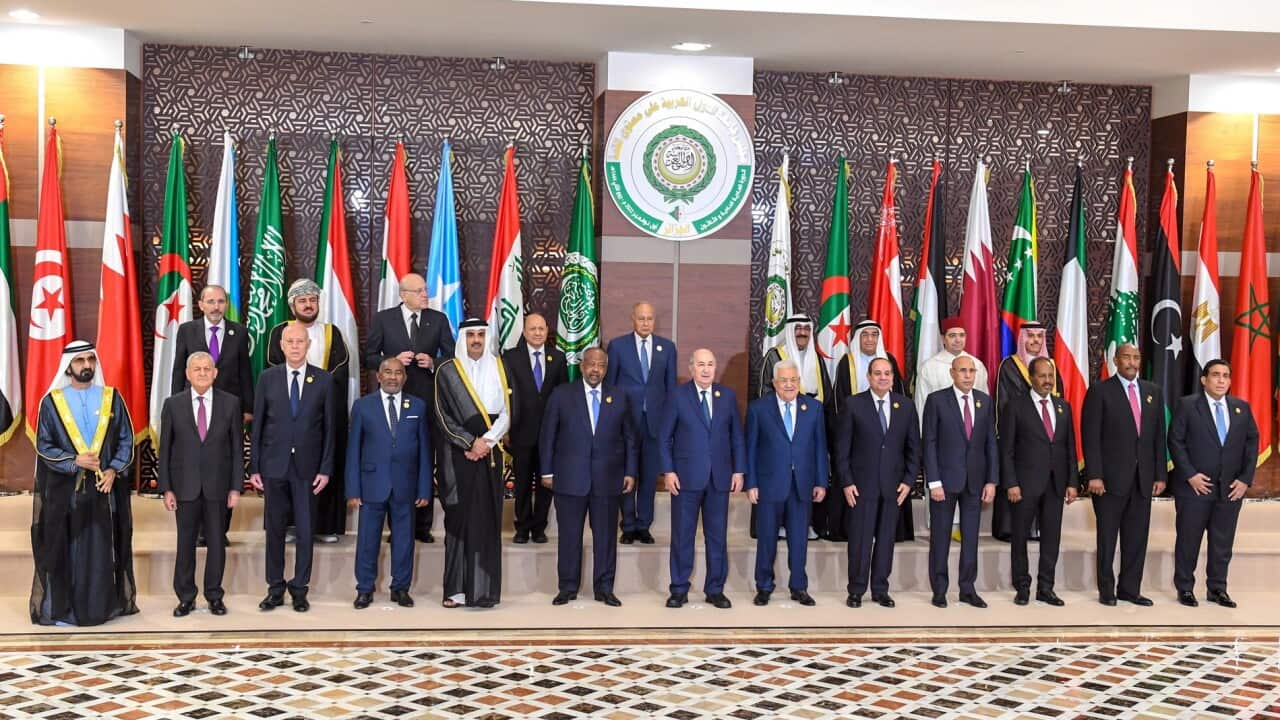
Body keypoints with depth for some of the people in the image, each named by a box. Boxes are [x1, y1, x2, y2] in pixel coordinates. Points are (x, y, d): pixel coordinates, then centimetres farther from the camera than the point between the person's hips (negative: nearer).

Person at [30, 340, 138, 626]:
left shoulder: (112, 398, 6)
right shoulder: (52, 401, 1)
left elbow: (126, 439, 6)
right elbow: (43, 445, 0)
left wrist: (113, 469, -9)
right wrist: (74, 461, -15)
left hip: (105, 487, 2)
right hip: (64, 488, -1)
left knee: (103, 549, 5)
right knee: (65, 549, 1)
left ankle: (104, 605, 14)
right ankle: (61, 609, 9)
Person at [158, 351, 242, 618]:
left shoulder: (231, 403, 1)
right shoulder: (173, 404, 1)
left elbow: (237, 448, 2)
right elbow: (164, 450, 3)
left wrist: (236, 487, -2)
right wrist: (166, 488, -2)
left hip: (218, 486, 0)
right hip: (185, 486, 0)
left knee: (217, 542, 6)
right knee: (185, 543, 6)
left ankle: (214, 596, 19)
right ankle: (186, 598, 18)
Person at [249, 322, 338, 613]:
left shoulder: (324, 380, 1)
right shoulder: (267, 378, 3)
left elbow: (329, 427, 2)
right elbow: (257, 425, 4)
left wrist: (326, 468, -3)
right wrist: (254, 467, 0)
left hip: (307, 466, -1)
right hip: (274, 465, 1)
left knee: (305, 530, 4)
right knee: (274, 529, 8)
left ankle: (299, 589, 15)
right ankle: (275, 589, 18)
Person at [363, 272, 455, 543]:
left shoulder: (439, 320, 6)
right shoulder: (383, 319, 2)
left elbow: (450, 357, 8)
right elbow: (369, 357, 3)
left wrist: (433, 363, -12)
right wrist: (394, 361, -14)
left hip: (428, 399, 1)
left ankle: (422, 525, 13)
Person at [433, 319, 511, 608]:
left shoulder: (498, 368, 8)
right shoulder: (447, 371, 3)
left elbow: (507, 412, 4)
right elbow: (443, 416, -2)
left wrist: (486, 441, -8)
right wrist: (471, 441, -10)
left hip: (490, 454, 2)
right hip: (458, 455, -1)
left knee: (488, 519, 0)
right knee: (459, 518, -2)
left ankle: (484, 589, 3)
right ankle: (456, 589, 2)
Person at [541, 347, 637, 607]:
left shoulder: (619, 398, 8)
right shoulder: (561, 395, 3)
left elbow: (630, 439, 11)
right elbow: (547, 436, 4)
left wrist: (630, 472, 4)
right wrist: (547, 471, -1)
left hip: (607, 479, 1)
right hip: (570, 477, -1)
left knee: (606, 535, 5)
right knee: (569, 535, 4)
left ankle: (604, 588, 15)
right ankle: (568, 587, 15)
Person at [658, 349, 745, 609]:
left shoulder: (728, 396, 6)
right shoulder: (678, 396, -1)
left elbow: (736, 435, 8)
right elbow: (664, 437, -1)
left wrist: (738, 470, 3)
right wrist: (668, 471, -8)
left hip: (720, 477, 2)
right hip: (686, 477, -2)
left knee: (717, 536, 7)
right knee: (682, 536, 4)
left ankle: (715, 590, 17)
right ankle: (679, 590, 13)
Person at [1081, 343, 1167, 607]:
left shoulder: (1153, 391, 12)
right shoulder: (1100, 391, -3)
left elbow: (1159, 436, 12)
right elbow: (1090, 436, -7)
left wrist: (1160, 475, 6)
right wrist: (1094, 475, -14)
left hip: (1143, 478, 4)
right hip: (1111, 477, -4)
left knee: (1137, 536, 6)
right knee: (1107, 536, 4)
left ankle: (1130, 589, 16)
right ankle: (1106, 590, 13)